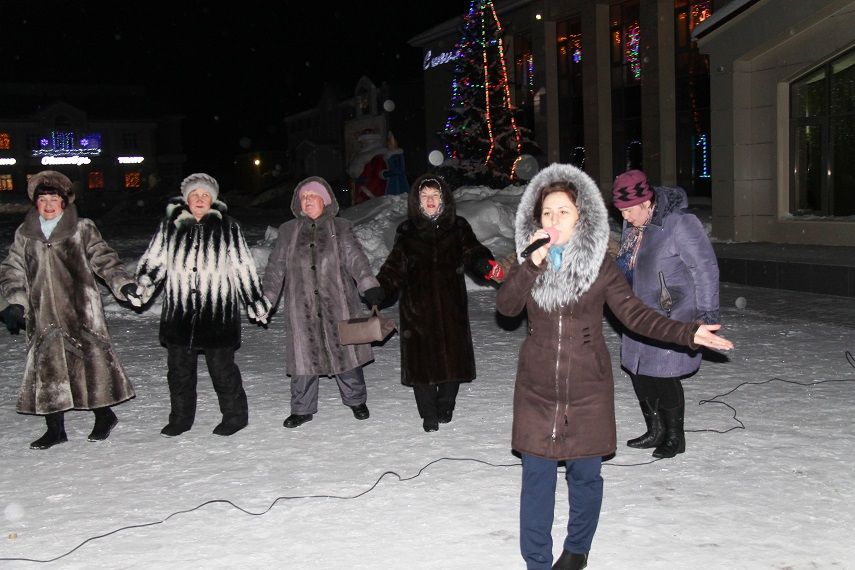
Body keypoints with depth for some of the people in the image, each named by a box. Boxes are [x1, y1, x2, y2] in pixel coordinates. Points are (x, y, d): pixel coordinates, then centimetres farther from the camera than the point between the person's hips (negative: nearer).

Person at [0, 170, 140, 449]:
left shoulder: (82, 230, 2)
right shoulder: (24, 235, 11)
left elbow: (104, 260, 1)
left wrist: (123, 283, -13)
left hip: (80, 311, -3)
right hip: (43, 316, 3)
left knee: (91, 361, 0)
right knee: (46, 368, 4)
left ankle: (104, 415, 21)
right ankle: (55, 429, 17)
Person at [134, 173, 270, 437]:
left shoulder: (227, 227, 3)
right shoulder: (170, 226, 8)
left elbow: (243, 266, 5)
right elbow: (154, 259, 8)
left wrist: (256, 302, 5)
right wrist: (143, 283, -12)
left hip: (218, 312, -3)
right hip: (178, 312, 3)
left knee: (222, 366, 1)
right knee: (179, 368, 11)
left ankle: (235, 415, 18)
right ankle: (181, 417, 26)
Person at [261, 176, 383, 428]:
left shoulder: (340, 228, 4)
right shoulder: (288, 232, 9)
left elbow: (355, 258, -6)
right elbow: (275, 267, 10)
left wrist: (369, 287, -20)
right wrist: (266, 300, 4)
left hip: (338, 305, -1)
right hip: (302, 308, 1)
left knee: (345, 350, 5)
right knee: (303, 356, 4)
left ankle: (356, 400, 24)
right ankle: (302, 409, 18)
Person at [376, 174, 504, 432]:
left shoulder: (458, 227, 7)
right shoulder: (407, 232, 9)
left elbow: (473, 252, -3)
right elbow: (395, 267, 8)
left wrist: (488, 266, -25)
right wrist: (377, 290, -7)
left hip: (451, 304, 0)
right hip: (417, 307, 0)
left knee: (452, 355, 3)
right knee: (421, 358, -2)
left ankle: (445, 407, 24)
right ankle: (429, 415, 10)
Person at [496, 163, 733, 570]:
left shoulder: (600, 264, -5)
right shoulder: (528, 262, 0)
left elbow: (635, 314, -7)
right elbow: (506, 306, -12)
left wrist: (688, 334, -19)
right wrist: (533, 264, -23)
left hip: (587, 390, -1)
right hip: (537, 390, 1)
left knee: (585, 474, 11)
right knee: (537, 477, 5)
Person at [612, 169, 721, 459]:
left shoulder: (680, 224, -19)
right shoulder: (632, 225, 6)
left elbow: (705, 269, -15)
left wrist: (707, 313, -15)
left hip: (672, 315, -8)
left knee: (663, 375, -6)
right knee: (639, 373, 10)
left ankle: (675, 437, 14)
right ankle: (655, 431, 27)